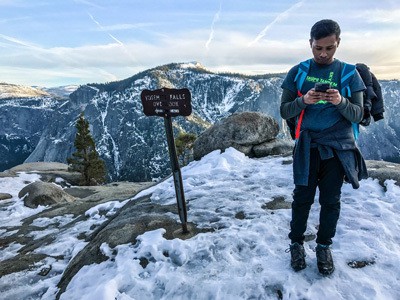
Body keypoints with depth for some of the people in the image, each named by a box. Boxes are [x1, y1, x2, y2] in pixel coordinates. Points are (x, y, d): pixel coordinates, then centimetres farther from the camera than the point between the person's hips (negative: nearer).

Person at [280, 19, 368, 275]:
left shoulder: (349, 74, 2)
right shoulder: (298, 72, 1)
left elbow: (358, 115, -1)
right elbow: (284, 112, -1)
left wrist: (340, 101, -22)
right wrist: (303, 100, -21)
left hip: (339, 147, 1)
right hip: (308, 145, 0)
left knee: (331, 200, 7)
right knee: (303, 197, 3)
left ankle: (324, 246, 25)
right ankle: (297, 243, 22)